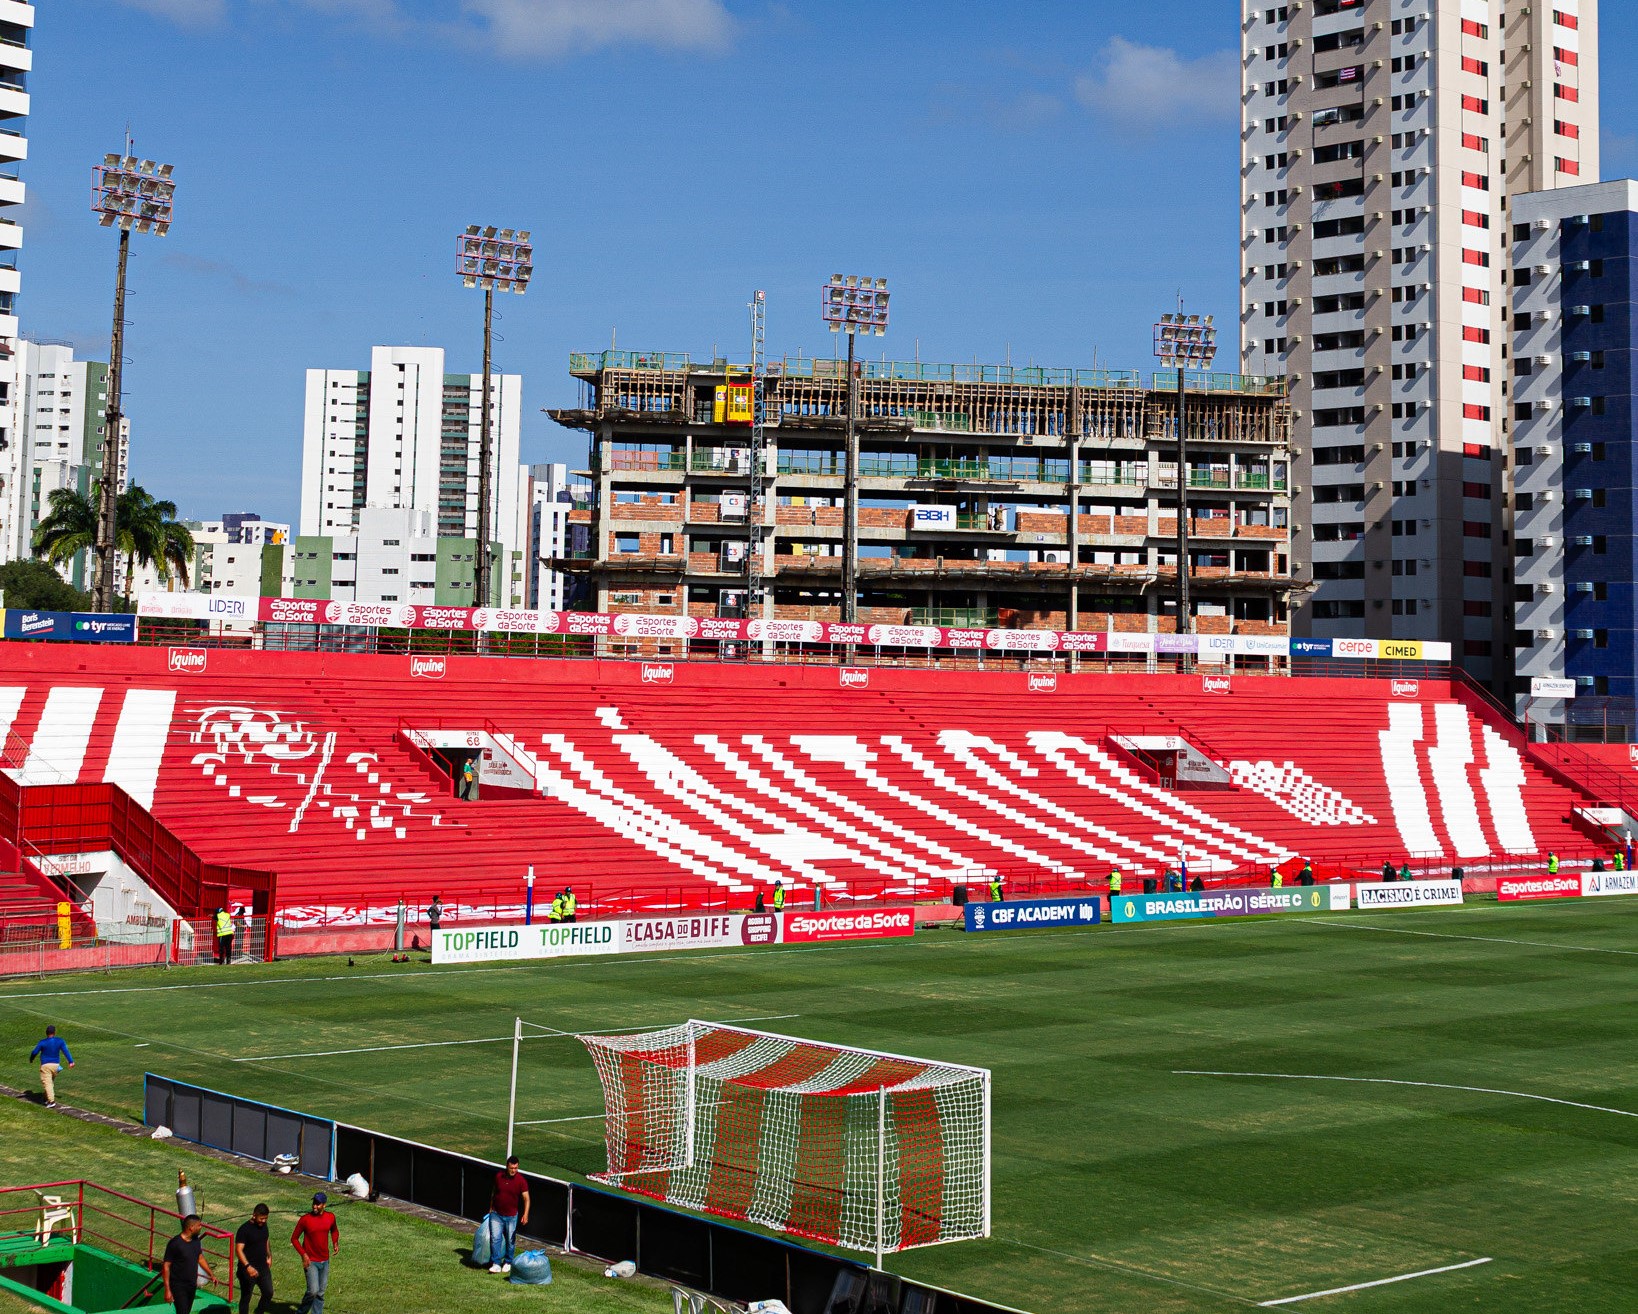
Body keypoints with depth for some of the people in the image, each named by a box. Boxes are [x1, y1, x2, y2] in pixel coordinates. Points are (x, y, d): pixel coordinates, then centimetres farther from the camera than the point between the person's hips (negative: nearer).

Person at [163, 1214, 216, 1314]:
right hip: (179, 1286, -7)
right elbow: (166, 1266, -18)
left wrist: (211, 1274, 12)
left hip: (192, 1285, 7)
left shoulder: (196, 1240, 2)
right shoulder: (174, 1243, -20)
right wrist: (167, 1290, -20)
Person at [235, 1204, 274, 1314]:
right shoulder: (244, 1229, -21)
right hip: (248, 1270, -7)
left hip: (263, 1267, 7)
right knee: (245, 1298, 5)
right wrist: (248, 1266, -38)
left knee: (268, 1293, 14)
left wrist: (268, 1257, 21)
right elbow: (238, 1250, -27)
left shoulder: (263, 1225, 3)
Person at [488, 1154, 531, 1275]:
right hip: (497, 1214, 2)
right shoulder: (499, 1177, -3)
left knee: (510, 1240, 8)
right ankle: (496, 1263, 0)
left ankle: (508, 1262, 25)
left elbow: (526, 1198, -15)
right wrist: (491, 1208, 17)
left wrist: (525, 1214, -27)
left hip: (512, 1216, -2)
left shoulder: (521, 1180, -13)